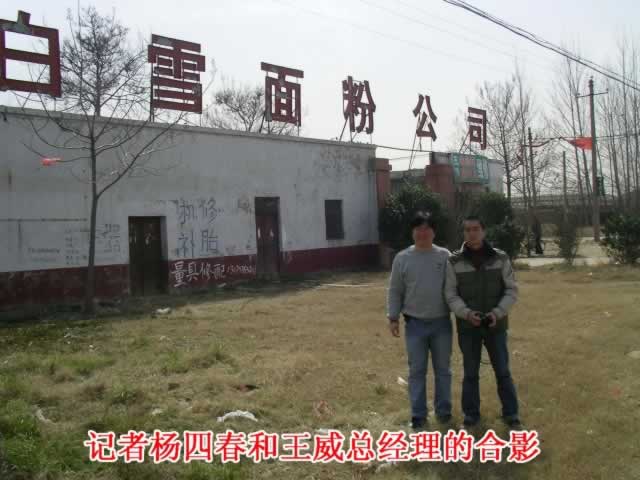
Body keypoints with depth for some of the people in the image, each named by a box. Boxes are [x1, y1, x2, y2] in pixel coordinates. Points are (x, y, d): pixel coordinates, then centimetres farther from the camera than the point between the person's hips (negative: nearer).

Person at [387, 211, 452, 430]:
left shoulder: (445, 256, 0)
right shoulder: (402, 258, -1)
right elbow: (395, 291, 4)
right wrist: (393, 317, -1)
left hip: (441, 322, 1)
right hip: (414, 324, 0)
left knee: (442, 369, 12)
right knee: (417, 370, 6)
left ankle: (443, 408, 28)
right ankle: (418, 413, 17)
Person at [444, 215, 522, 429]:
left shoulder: (500, 258, -2)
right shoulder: (454, 261, -4)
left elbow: (511, 290, 0)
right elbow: (450, 294, -3)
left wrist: (498, 312, -14)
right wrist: (466, 313, -19)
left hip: (495, 325, 0)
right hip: (467, 327, 0)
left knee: (502, 371, 8)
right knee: (470, 373, 10)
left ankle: (511, 413, 23)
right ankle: (471, 414, 23)